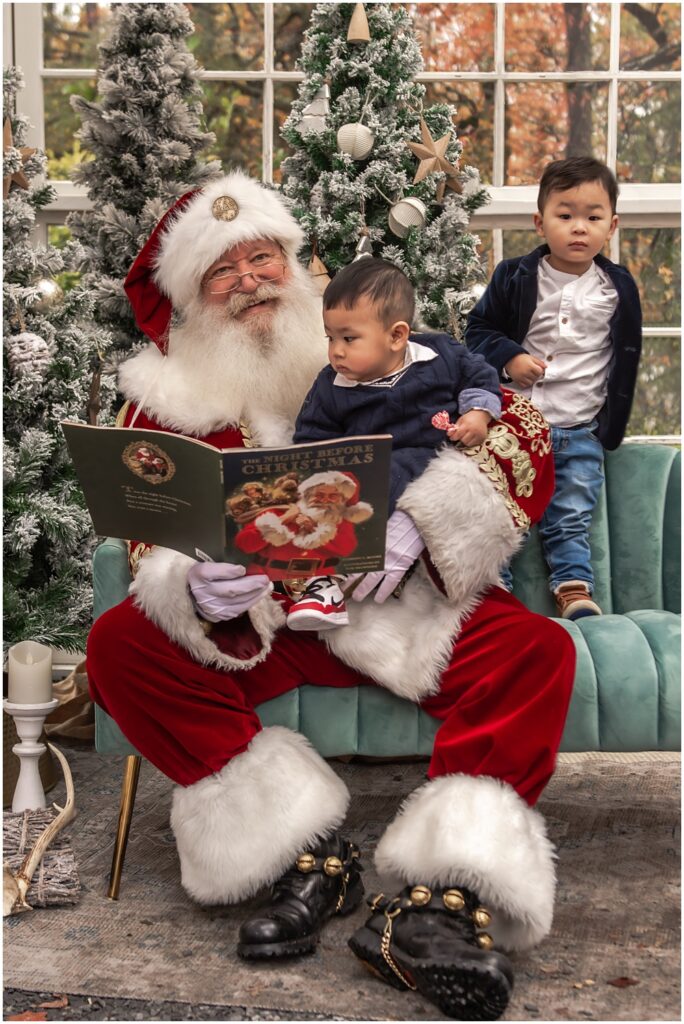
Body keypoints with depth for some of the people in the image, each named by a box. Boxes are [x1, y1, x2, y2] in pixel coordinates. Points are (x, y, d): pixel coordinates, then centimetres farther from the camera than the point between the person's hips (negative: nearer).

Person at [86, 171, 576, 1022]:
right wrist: (194, 590, -25)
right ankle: (308, 855, -25)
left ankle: (439, 896, -35)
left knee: (535, 648, -26)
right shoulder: (163, 397, 6)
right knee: (118, 645, -24)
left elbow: (522, 440, -6)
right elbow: (149, 546, 1)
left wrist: (420, 522, -25)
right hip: (256, 621, 1)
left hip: (397, 608, 0)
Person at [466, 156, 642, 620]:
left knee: (571, 519, 4)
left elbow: (626, 359, 9)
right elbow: (479, 329, 3)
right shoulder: (515, 277, -4)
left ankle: (574, 588, 11)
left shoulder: (619, 288, 1)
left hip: (582, 431, 1)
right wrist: (508, 358, -17)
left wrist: (612, 428, 8)